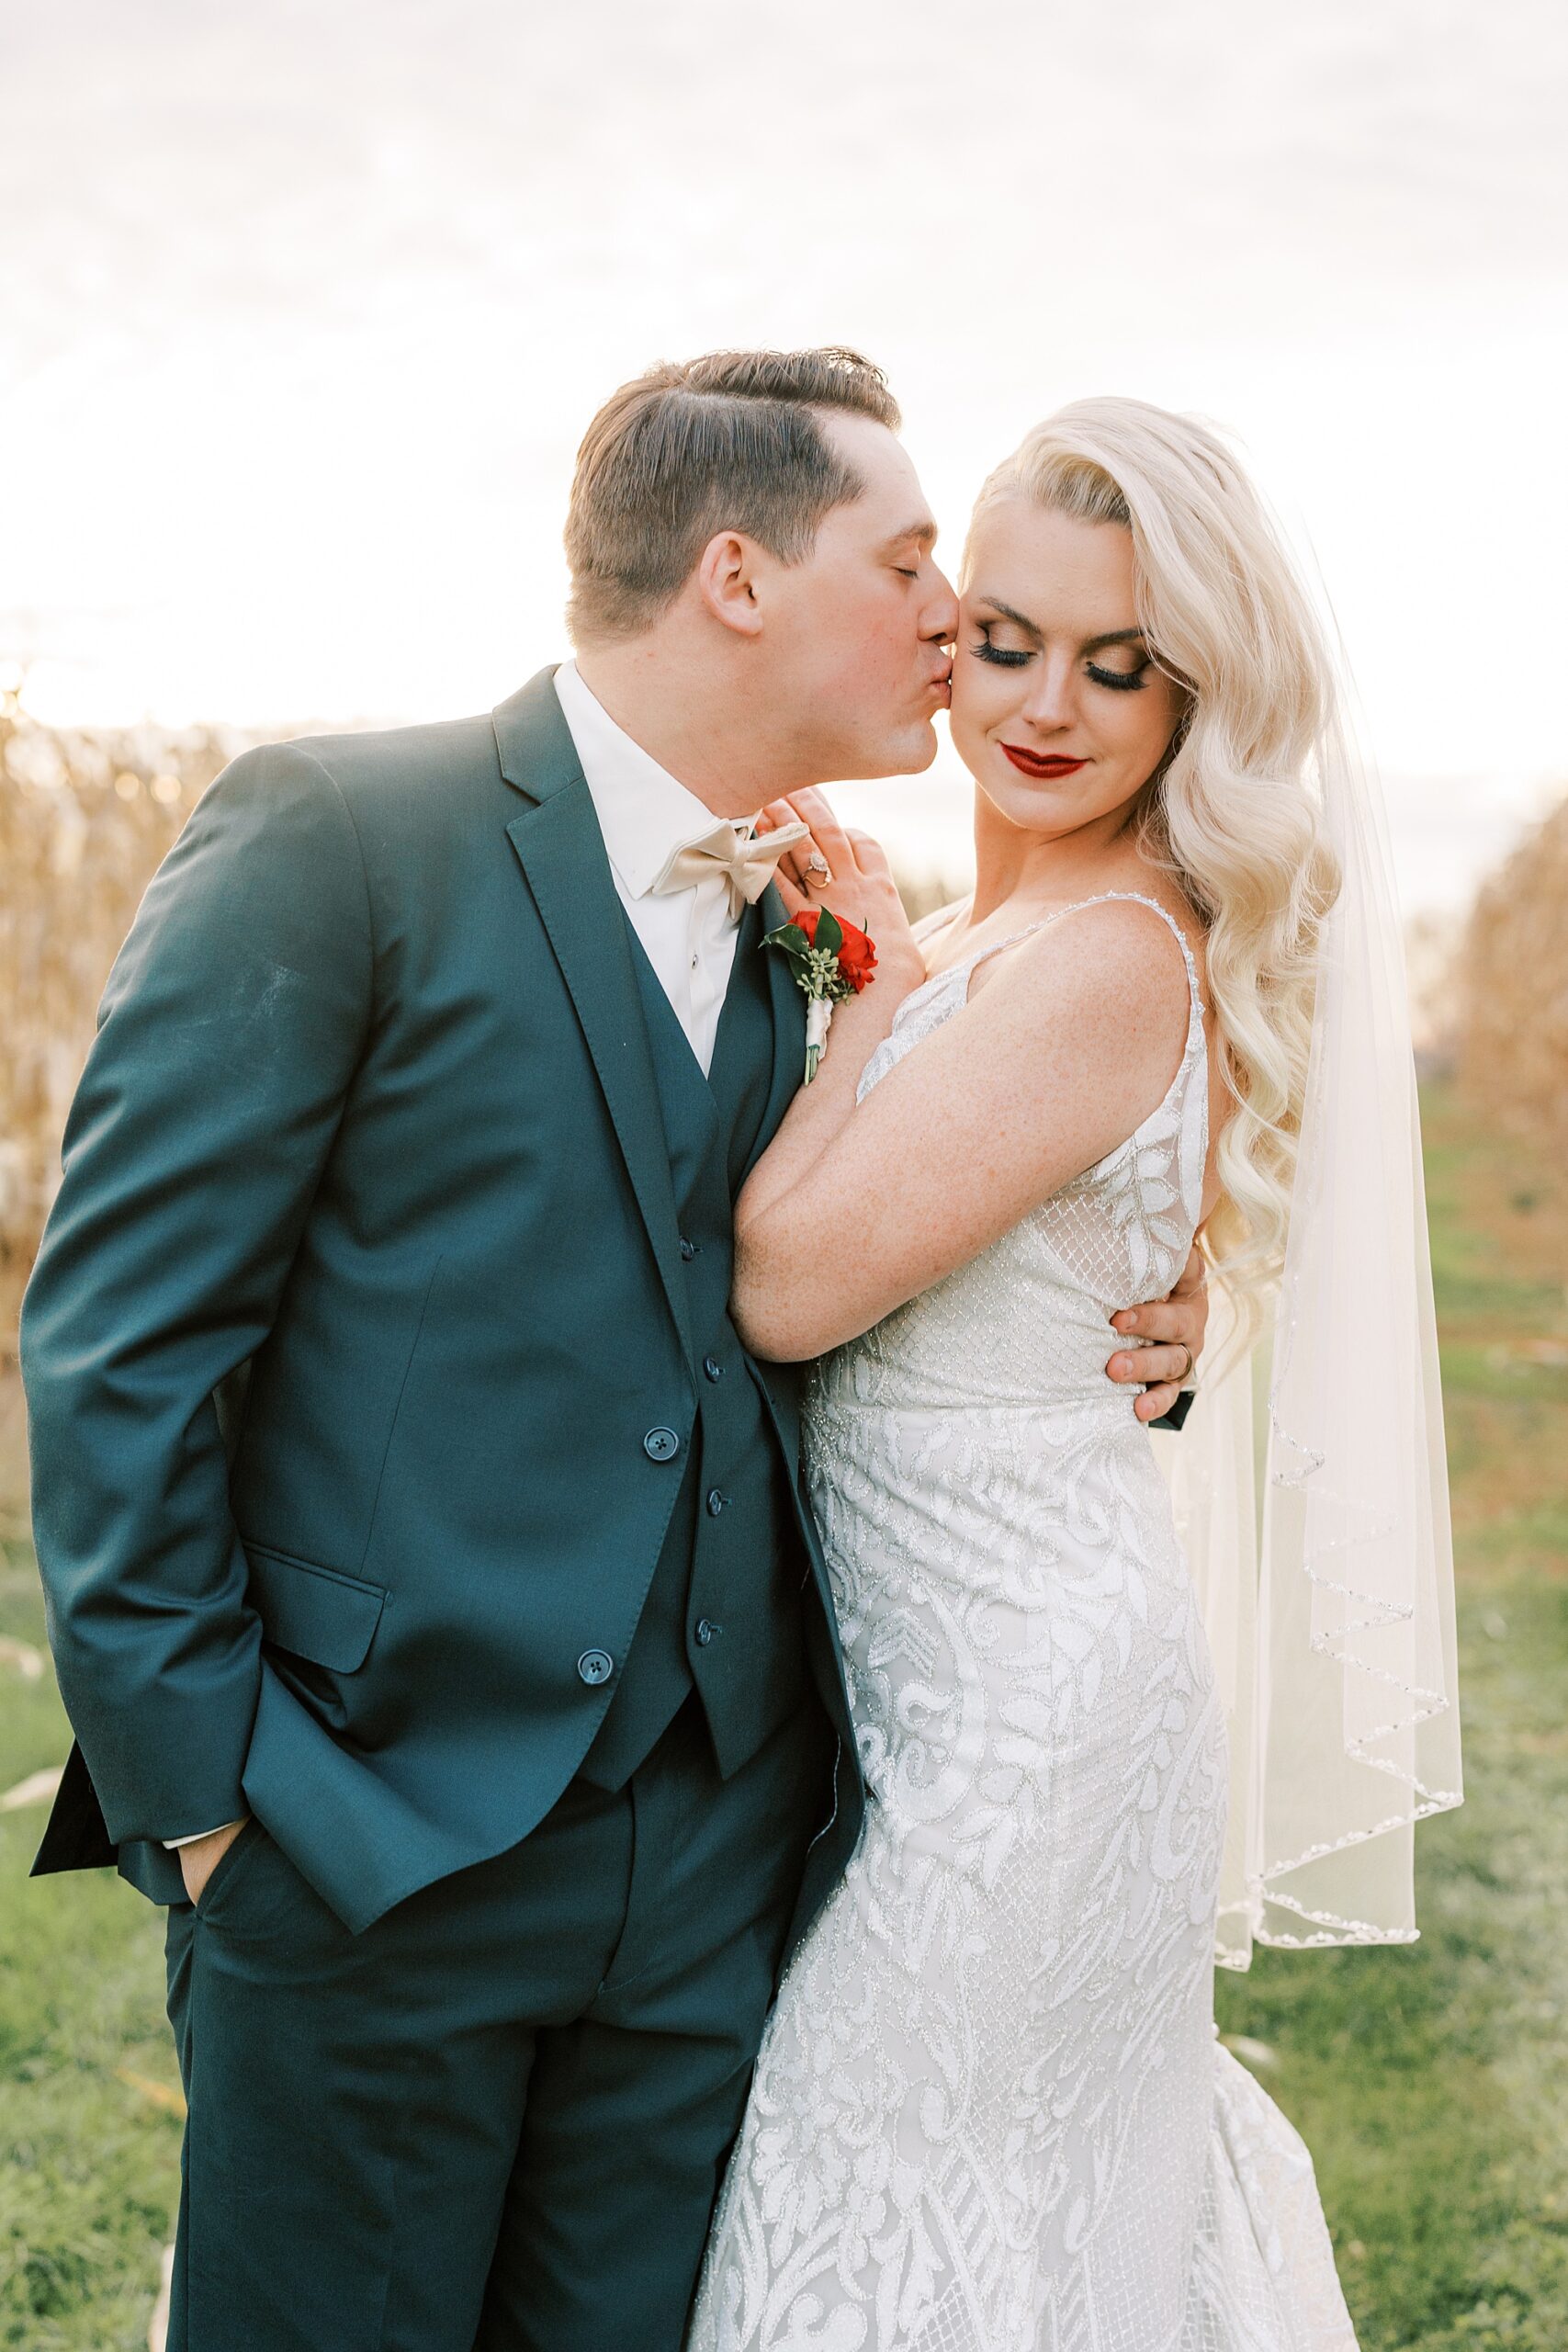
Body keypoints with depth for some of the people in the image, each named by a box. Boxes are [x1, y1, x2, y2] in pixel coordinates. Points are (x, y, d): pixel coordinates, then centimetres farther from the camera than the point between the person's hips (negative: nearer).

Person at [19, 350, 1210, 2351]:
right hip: (379, 1843, -5)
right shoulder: (334, 839, -9)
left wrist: (1106, 1345, 2)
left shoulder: (810, 944, 12)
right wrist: (194, 1788, -11)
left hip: (718, 1865, 6)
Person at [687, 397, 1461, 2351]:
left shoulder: (1105, 960, -22)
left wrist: (877, 983, -13)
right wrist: (854, 952, 1)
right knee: (1079, 2168, 24)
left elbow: (790, 1284, -22)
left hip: (1018, 1697, -9)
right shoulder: (978, 940, 8)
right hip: (981, 1664, 9)